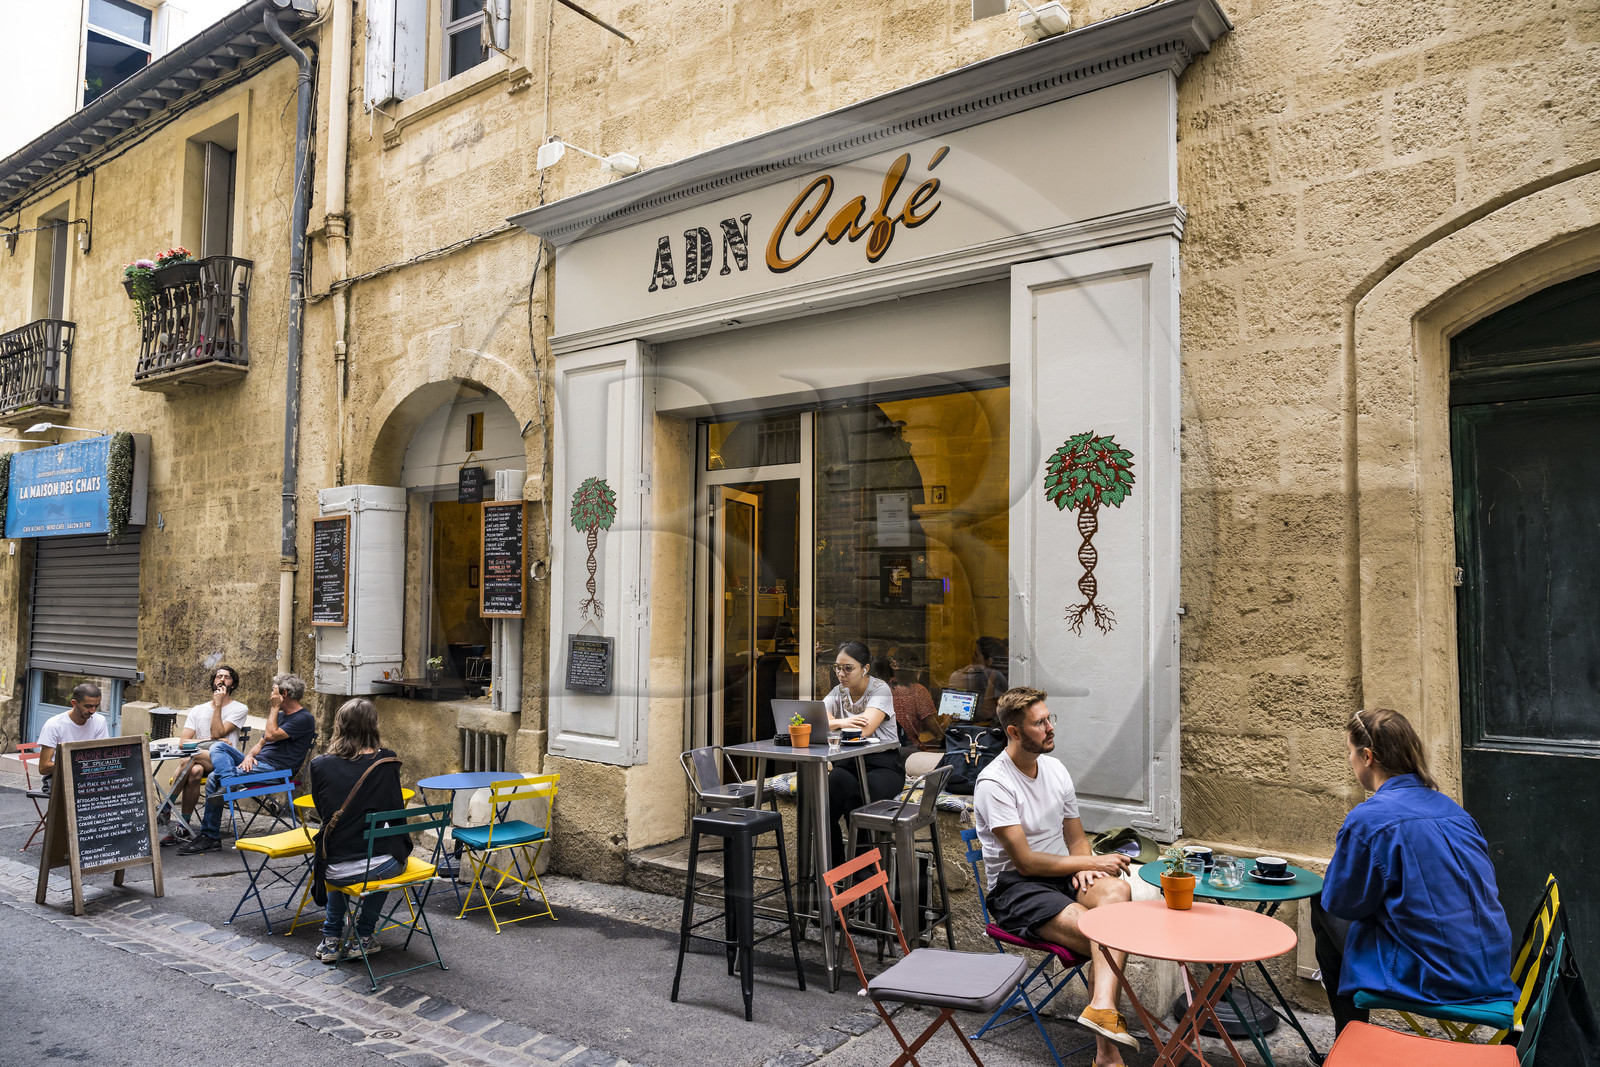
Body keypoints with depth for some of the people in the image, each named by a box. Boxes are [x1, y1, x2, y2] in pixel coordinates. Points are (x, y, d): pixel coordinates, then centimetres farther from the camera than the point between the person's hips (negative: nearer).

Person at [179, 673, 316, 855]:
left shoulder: (304, 719, -10)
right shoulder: (280, 714, 21)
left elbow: (271, 735, -18)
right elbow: (261, 742, 20)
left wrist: (274, 708, -7)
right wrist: (249, 755, -3)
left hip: (274, 769, -10)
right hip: (257, 761, 10)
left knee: (215, 778, -17)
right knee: (218, 746, -6)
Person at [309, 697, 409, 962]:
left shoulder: (320, 765, -5)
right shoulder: (386, 763, -7)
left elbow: (323, 813, 9)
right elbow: (396, 811, 4)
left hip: (336, 871, 1)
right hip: (383, 866, -1)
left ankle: (331, 940, 36)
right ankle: (363, 937, 34)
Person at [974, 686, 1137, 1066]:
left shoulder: (1054, 768, 11)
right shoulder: (994, 783, -14)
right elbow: (1026, 862, -17)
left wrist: (1083, 868, -6)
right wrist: (1092, 862, -10)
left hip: (1062, 877, 6)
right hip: (1015, 889, -6)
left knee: (1116, 889, -30)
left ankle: (1103, 1006, -43)